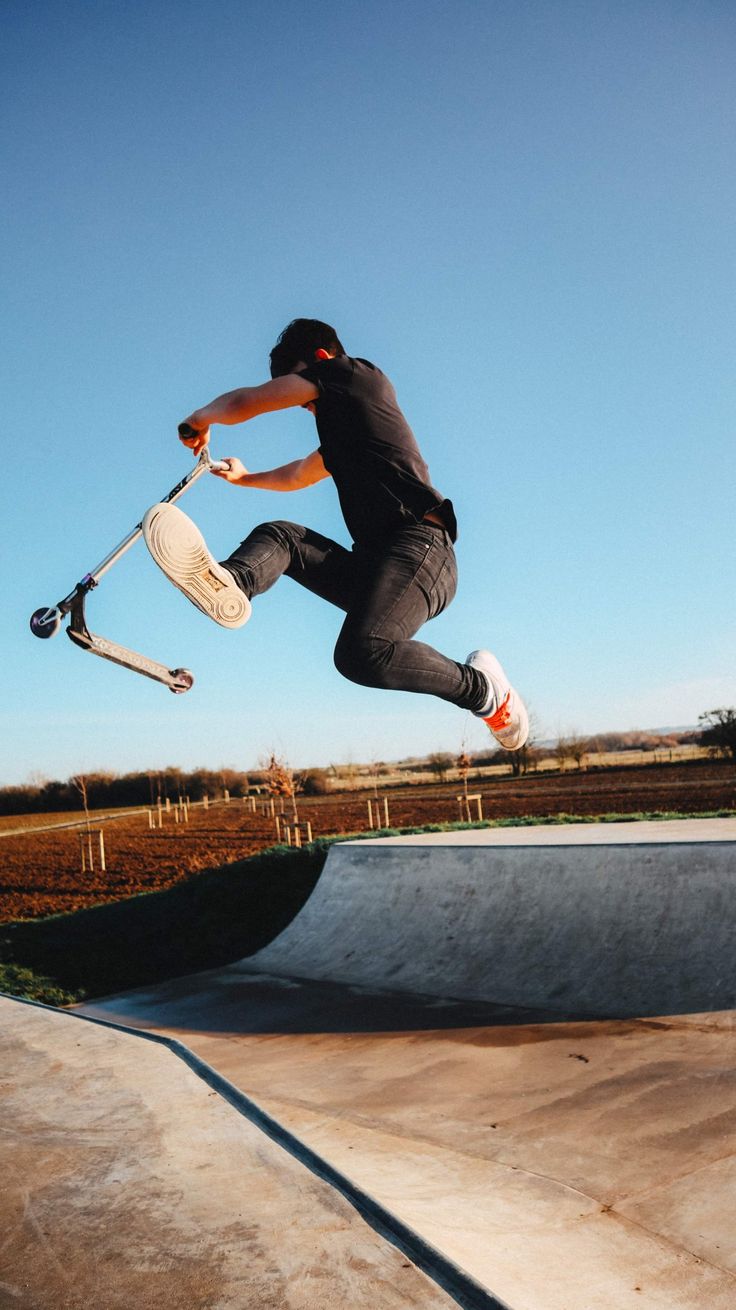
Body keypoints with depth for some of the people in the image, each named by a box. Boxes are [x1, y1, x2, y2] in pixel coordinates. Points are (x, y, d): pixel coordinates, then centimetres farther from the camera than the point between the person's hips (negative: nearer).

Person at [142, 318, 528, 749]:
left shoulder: (357, 373, 7)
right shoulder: (342, 431, 33)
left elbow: (241, 404, 9)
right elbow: (297, 476, 52)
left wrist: (199, 421, 27)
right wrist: (244, 478, 64)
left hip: (419, 545, -10)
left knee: (361, 652, -31)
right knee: (279, 535, 5)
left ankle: (483, 688, -10)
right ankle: (228, 583, -27)